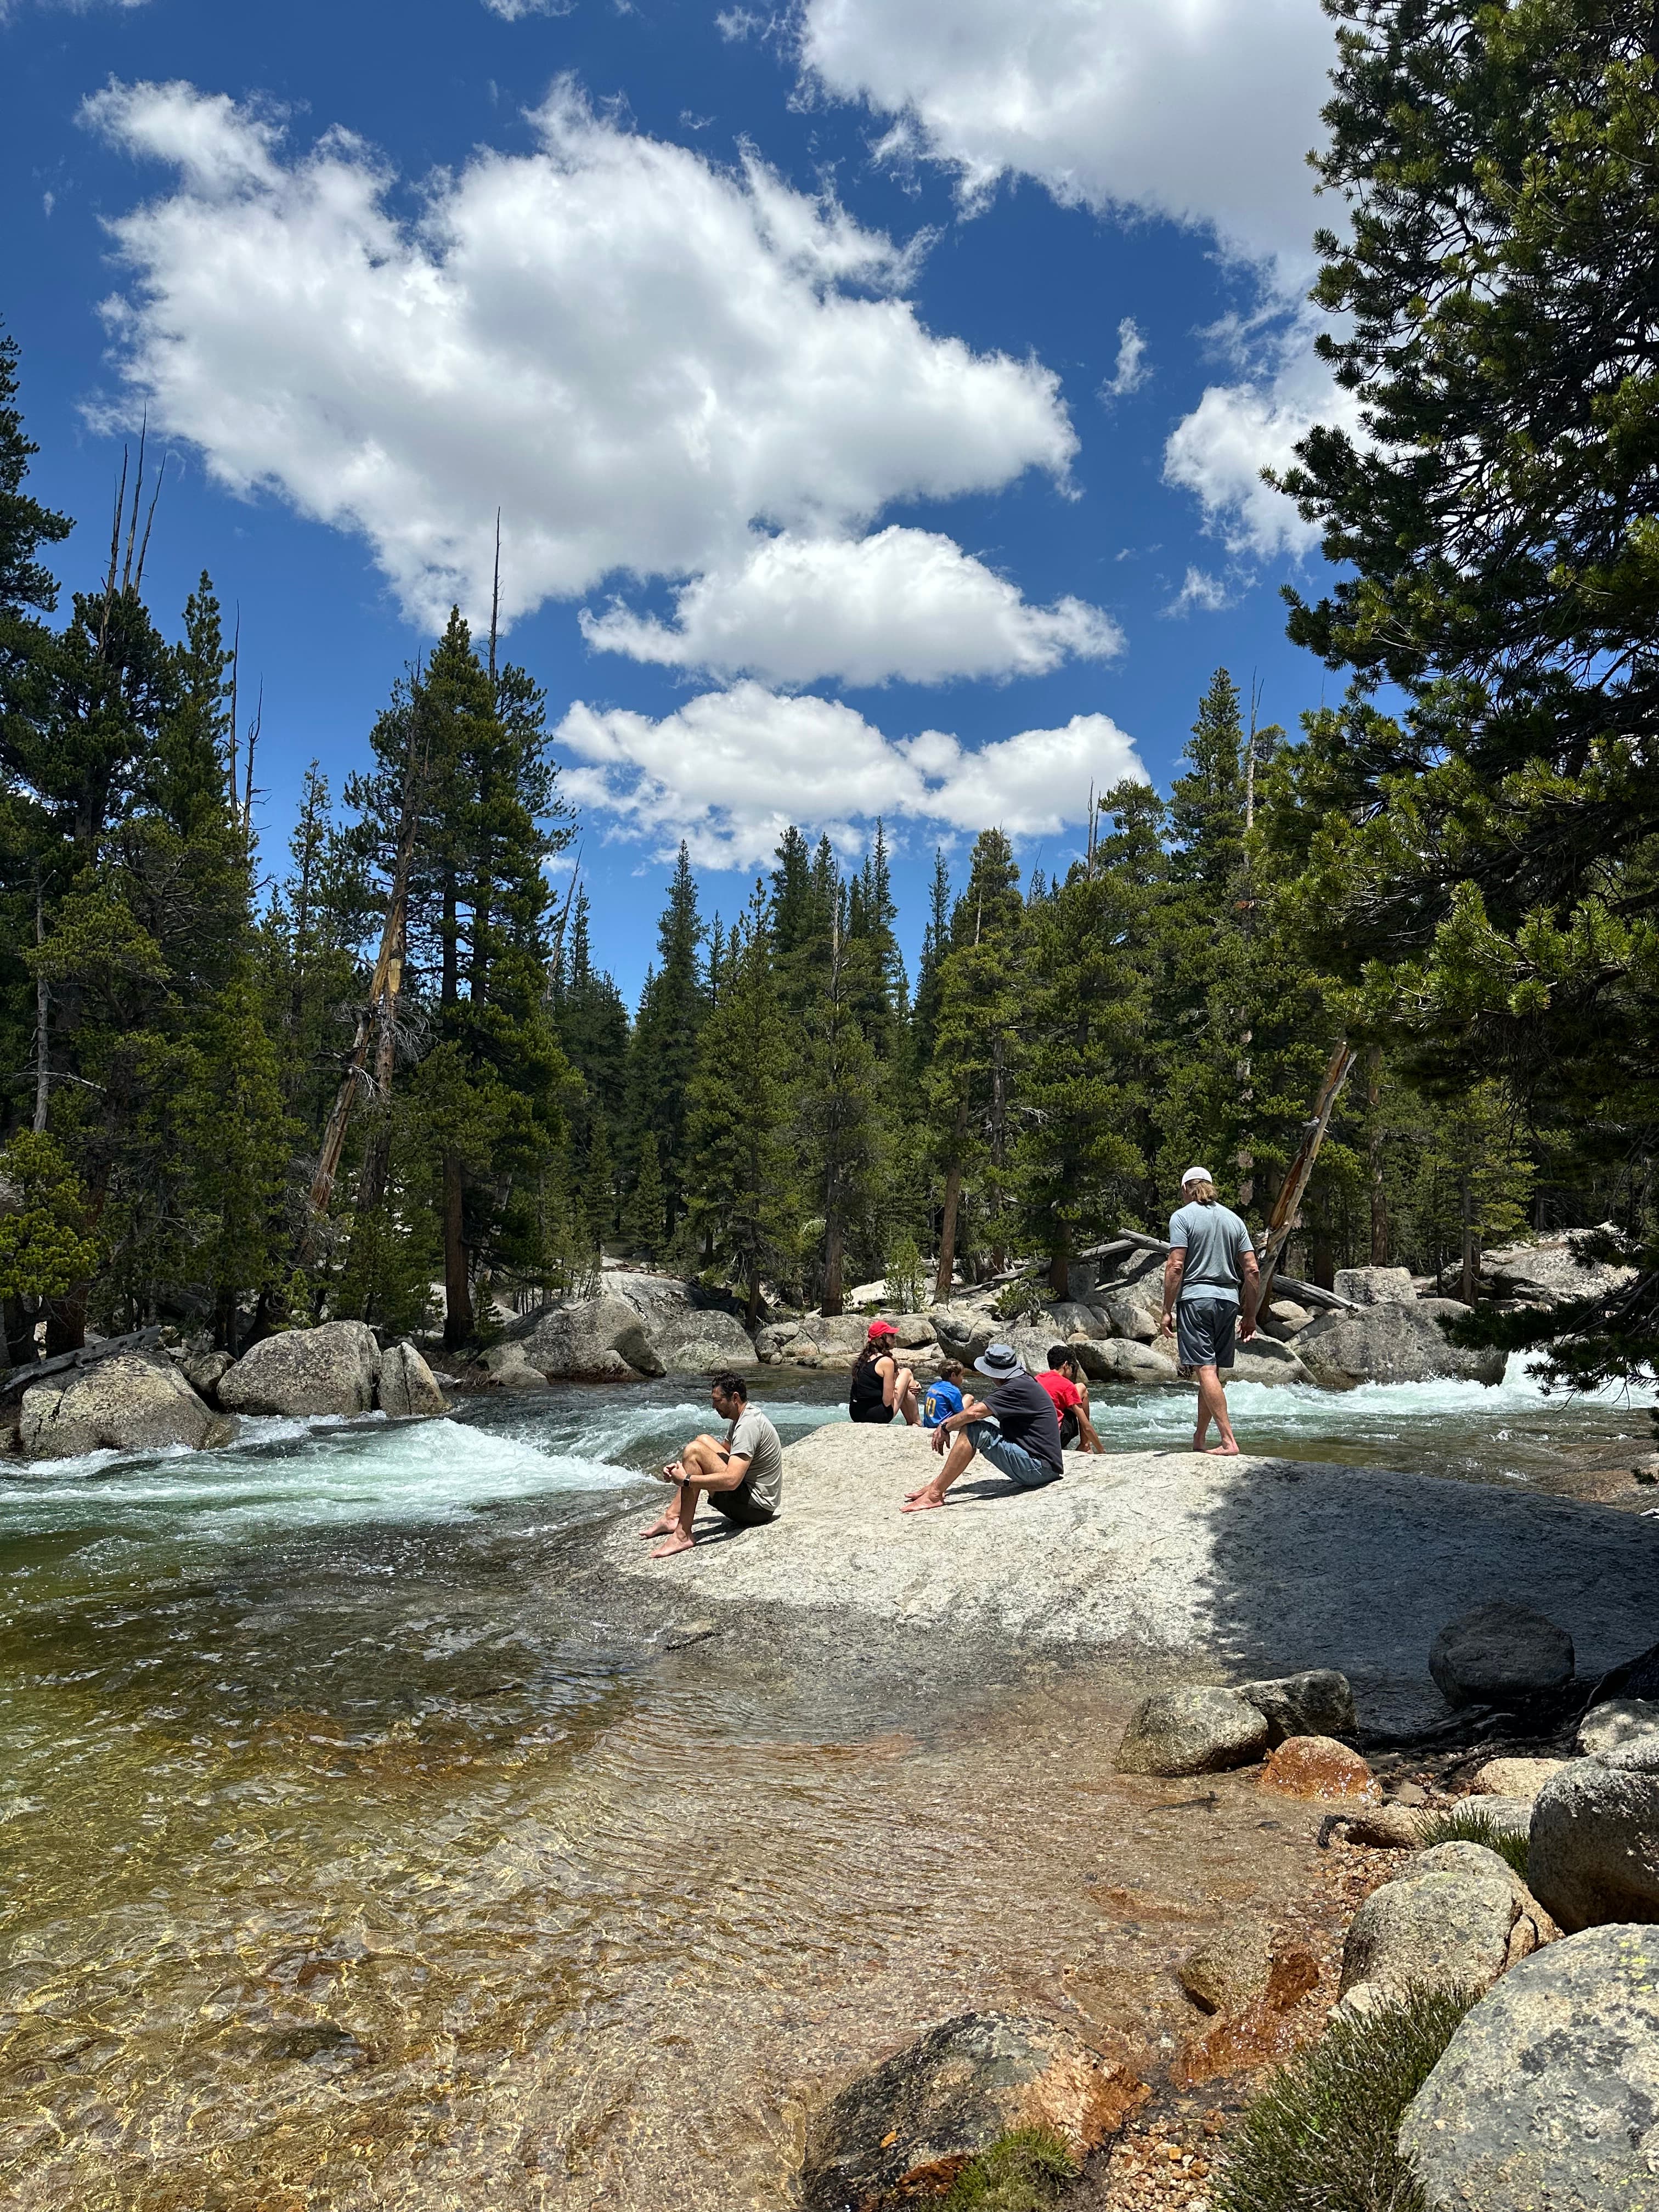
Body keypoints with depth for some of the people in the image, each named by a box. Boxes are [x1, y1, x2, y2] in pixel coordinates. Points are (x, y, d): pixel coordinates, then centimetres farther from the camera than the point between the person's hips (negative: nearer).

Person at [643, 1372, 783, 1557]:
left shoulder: (748, 1425, -22)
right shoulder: (741, 1417, 10)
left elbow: (731, 1481, -31)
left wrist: (686, 1479, -22)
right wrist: (680, 1467, 2)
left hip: (757, 1506, -11)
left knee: (694, 1450, -18)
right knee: (703, 1440, 14)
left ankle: (683, 1535, -18)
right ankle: (673, 1516, 7)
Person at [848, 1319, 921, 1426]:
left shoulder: (863, 1359, 10)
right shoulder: (886, 1361, -14)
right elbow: (888, 1401, -15)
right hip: (878, 1415, -8)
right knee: (907, 1373, 6)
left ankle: (911, 1423, 29)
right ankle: (917, 1424, 13)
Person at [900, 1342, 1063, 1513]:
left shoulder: (1018, 1388, -18)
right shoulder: (1024, 1381, 13)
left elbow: (974, 1413, -23)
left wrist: (945, 1427, -7)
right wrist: (947, 1425, 6)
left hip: (1039, 1469, -10)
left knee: (972, 1430, -17)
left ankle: (935, 1494, -13)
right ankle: (938, 1484, 12)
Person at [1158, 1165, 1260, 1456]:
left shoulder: (1182, 1217, -2)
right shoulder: (1234, 1219, 13)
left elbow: (1176, 1266, -11)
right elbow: (1252, 1270, 9)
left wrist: (1167, 1310, -6)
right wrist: (1250, 1315, 15)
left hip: (1195, 1298, -6)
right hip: (1227, 1301, 6)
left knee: (1206, 1370, -7)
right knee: (1212, 1372, 12)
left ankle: (1228, 1441, -14)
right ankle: (1199, 1439, 20)